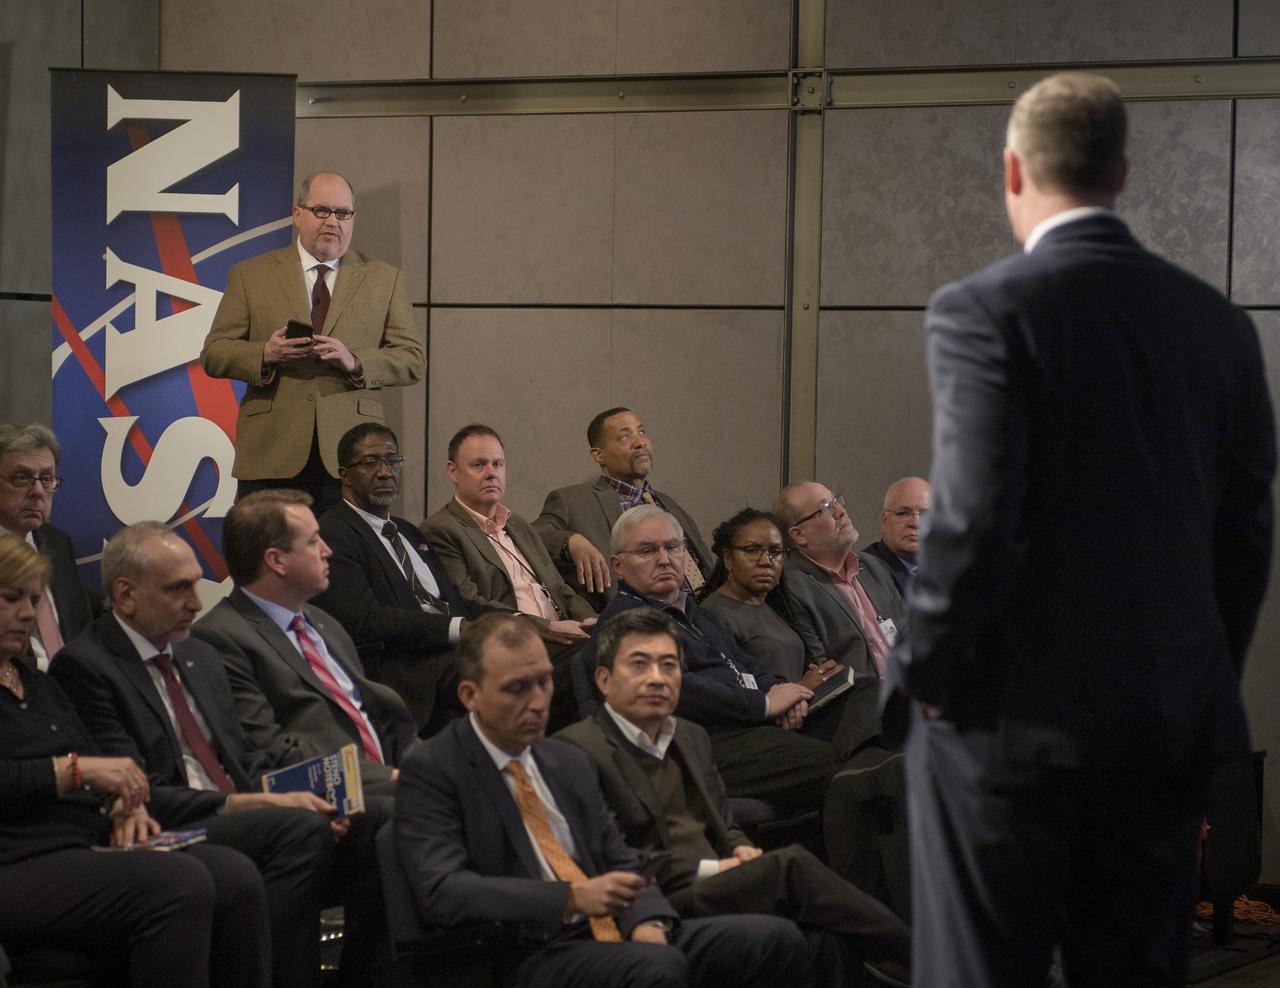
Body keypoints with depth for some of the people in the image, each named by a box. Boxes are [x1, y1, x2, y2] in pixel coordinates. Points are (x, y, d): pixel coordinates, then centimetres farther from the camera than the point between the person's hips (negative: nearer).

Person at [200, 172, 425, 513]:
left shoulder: (384, 279, 13)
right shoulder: (251, 275, 11)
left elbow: (413, 360, 7)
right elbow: (213, 355, 7)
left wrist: (355, 362, -11)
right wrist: (265, 354, -13)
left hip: (349, 458, 0)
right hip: (271, 456, 0)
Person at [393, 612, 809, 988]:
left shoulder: (571, 762, 19)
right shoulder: (431, 772, -3)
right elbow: (442, 892, -15)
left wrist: (646, 923, -5)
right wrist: (572, 897, -23)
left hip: (614, 934, 7)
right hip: (525, 954, -7)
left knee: (775, 940, -13)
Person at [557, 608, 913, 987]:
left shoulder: (692, 738, 24)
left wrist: (738, 850, 5)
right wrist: (705, 870, -11)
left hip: (718, 893, 7)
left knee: (819, 942, -26)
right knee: (789, 866, -25)